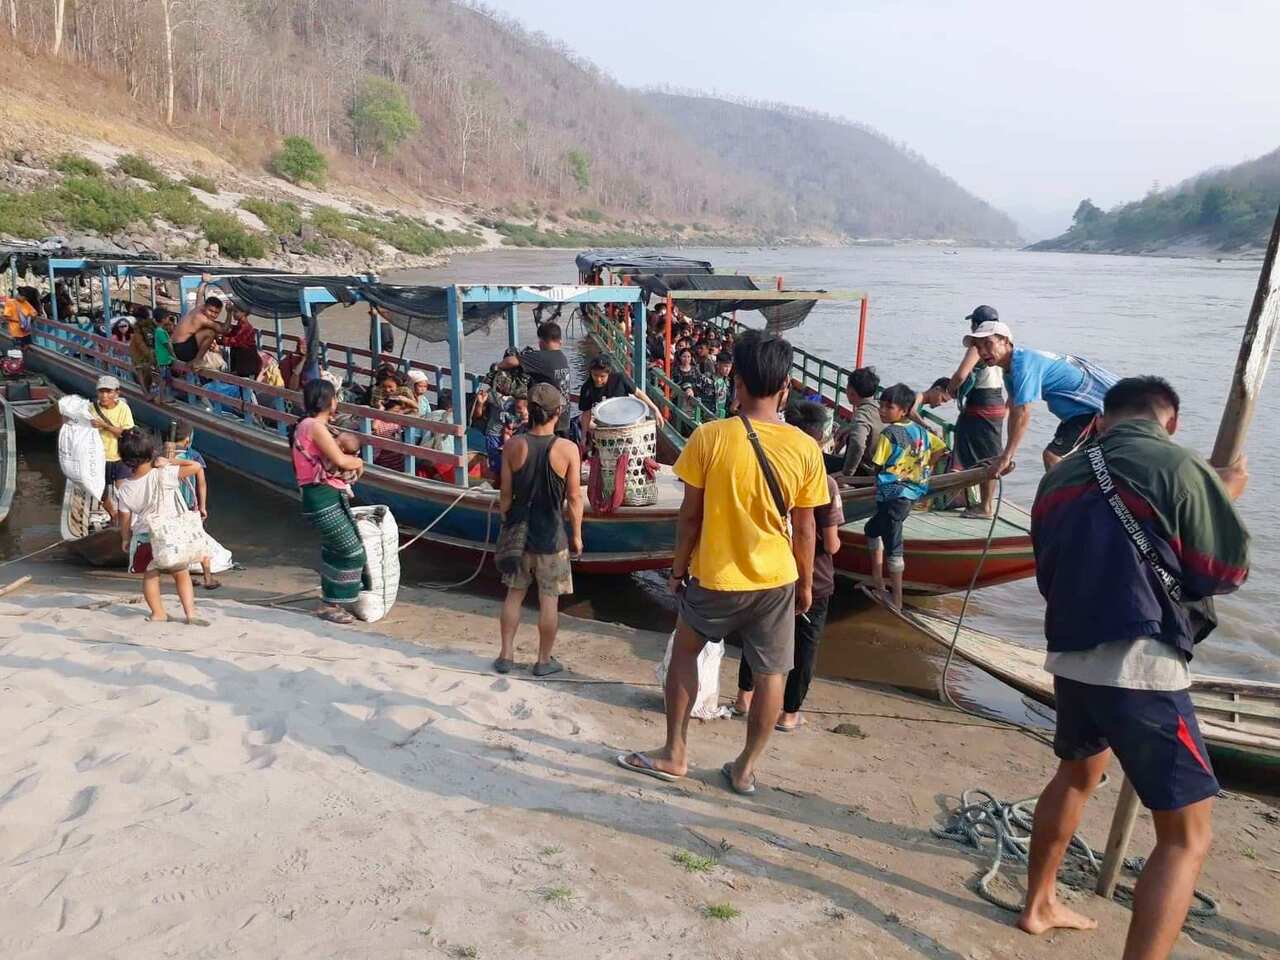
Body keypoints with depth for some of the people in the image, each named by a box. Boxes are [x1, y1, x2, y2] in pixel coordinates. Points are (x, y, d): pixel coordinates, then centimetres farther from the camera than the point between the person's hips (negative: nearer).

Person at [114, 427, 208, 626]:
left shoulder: (124, 488, -7)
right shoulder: (163, 476, -19)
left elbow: (125, 518, 1)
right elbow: (196, 467, -19)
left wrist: (125, 538, 18)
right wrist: (166, 462, -12)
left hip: (143, 536, 2)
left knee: (150, 575, 22)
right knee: (181, 574, 12)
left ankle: (158, 613, 29)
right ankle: (190, 613, 7)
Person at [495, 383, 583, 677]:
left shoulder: (513, 446, -8)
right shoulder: (568, 449, -14)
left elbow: (505, 494, -2)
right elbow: (574, 498, -11)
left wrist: (507, 525, 13)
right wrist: (576, 535, 2)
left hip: (518, 532, 3)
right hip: (551, 537, -3)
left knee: (514, 594, 17)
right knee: (549, 600, 10)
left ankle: (506, 655, 24)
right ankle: (544, 661, 21)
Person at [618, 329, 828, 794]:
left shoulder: (709, 437, -16)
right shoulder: (805, 448, -10)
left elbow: (690, 515, -9)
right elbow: (803, 529, -3)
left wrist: (679, 567, 5)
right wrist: (806, 583, 11)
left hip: (716, 576, -1)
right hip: (776, 579, 1)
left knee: (684, 650, 22)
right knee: (770, 673, 16)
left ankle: (674, 753, 29)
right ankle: (746, 767, 29)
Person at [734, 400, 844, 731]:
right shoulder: (825, 485, -20)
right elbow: (831, 545, -17)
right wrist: (835, 541, 4)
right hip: (812, 582, -3)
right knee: (804, 645, 13)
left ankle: (744, 697, 35)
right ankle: (789, 714, 23)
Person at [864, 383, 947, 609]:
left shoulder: (888, 434, -16)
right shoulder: (919, 430, 6)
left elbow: (877, 466, -15)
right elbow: (940, 448, 13)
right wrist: (922, 469, 18)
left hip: (892, 495, -9)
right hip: (911, 492, 9)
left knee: (892, 547, -2)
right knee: (872, 529, 25)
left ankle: (896, 600, 4)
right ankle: (877, 583, 28)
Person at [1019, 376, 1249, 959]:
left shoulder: (1060, 477, 8)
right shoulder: (1178, 467, -9)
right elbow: (1227, 569, 0)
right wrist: (1225, 495, 14)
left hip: (1070, 656, 7)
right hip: (1141, 665, -7)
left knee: (1077, 772, 29)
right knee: (1186, 835, 3)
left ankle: (1039, 905, 44)